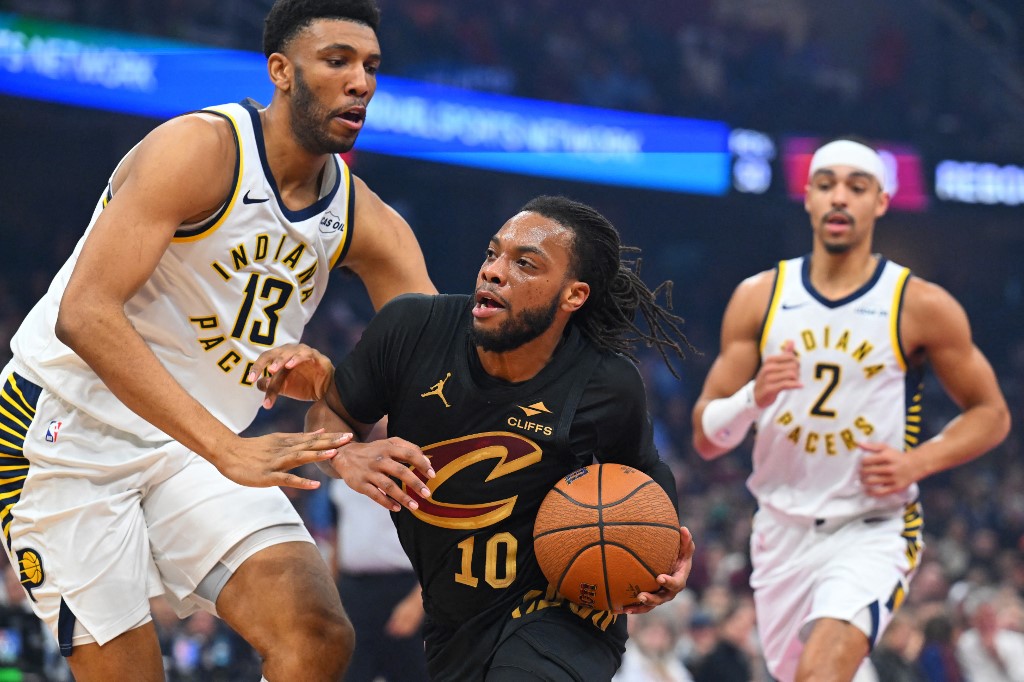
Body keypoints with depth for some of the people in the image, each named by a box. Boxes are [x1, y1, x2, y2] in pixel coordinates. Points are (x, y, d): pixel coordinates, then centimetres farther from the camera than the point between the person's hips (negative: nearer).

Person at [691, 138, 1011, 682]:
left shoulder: (922, 307, -5)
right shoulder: (759, 298, 2)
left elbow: (991, 415, 5)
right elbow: (705, 438, 2)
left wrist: (916, 463, -13)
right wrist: (752, 398, -20)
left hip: (873, 530, -4)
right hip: (782, 530, 4)